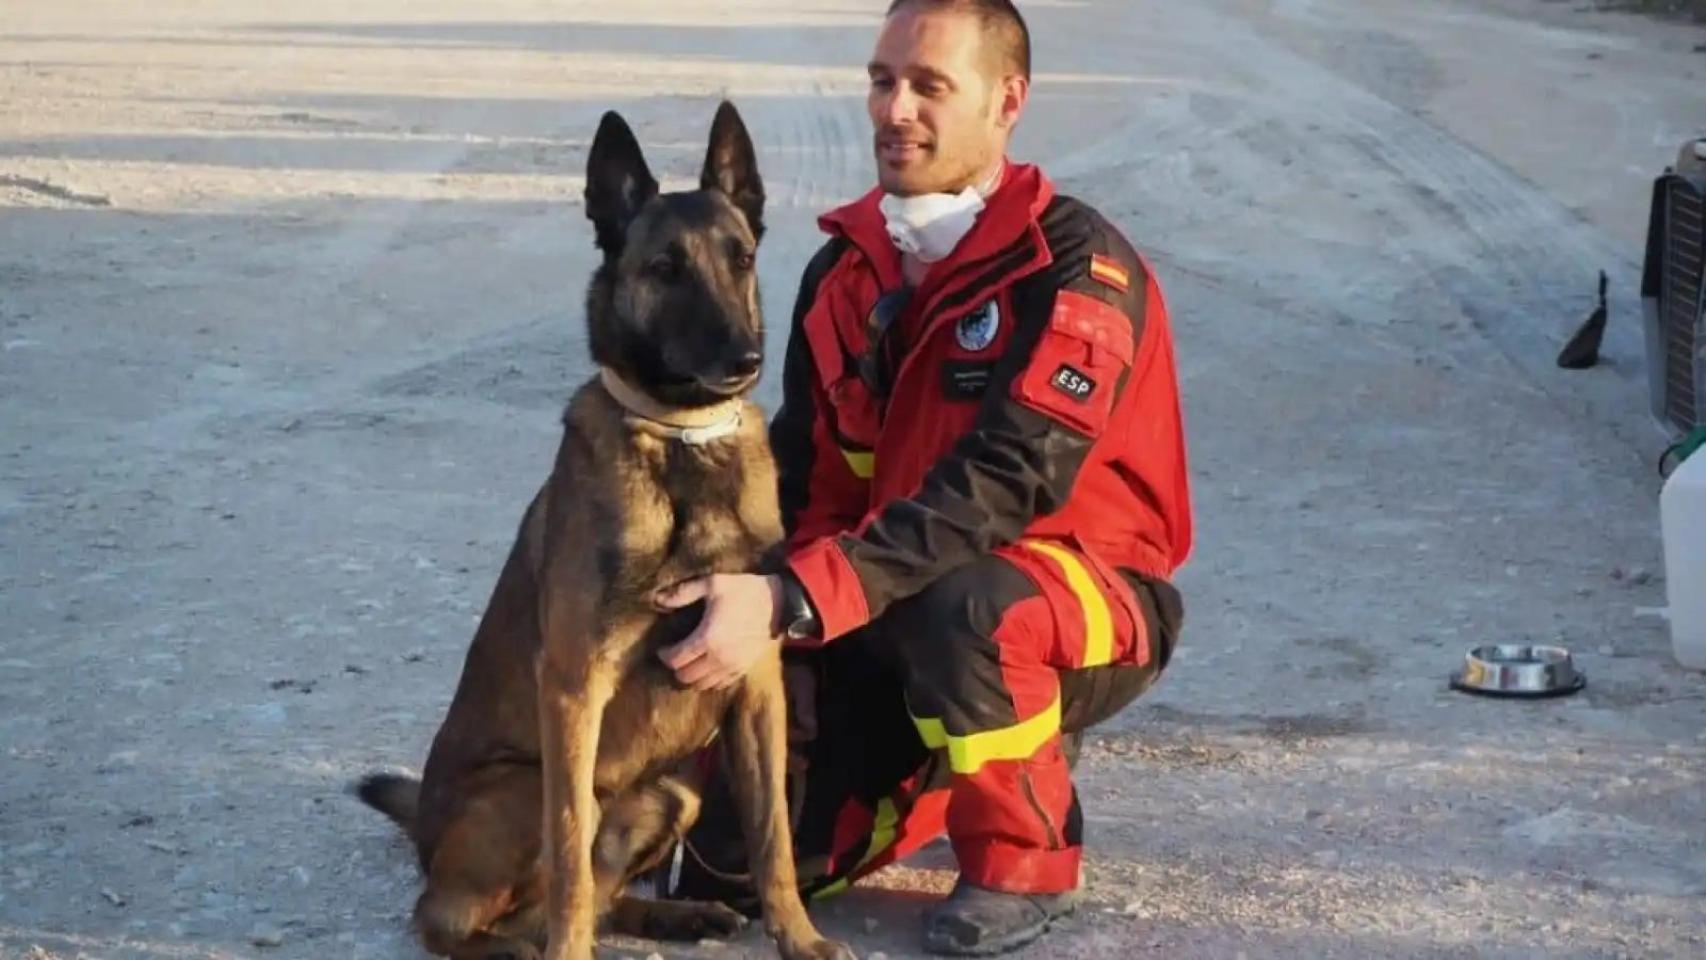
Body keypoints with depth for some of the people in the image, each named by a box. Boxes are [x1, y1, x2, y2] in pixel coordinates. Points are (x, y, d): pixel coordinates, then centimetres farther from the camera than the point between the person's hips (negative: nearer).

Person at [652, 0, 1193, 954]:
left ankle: (1024, 860, -12)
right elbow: (805, 479, 4)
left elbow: (1002, 484, -32)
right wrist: (742, 592, -16)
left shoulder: (1079, 269, -20)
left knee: (958, 606, -41)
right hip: (890, 619, 6)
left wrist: (790, 602, -41)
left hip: (1084, 598, -6)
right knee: (729, 860, -8)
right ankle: (936, 777, 22)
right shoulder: (846, 270, 1)